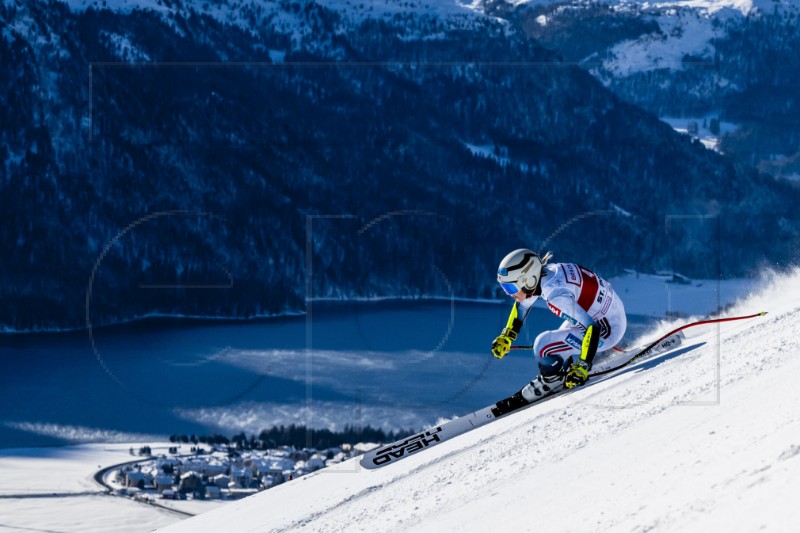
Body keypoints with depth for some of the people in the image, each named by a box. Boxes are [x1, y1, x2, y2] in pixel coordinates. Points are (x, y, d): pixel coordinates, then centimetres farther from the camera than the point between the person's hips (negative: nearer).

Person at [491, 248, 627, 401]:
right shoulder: (540, 275, -8)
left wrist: (582, 367, -36)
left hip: (607, 330, -9)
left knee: (544, 346, -16)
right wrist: (506, 337, 12)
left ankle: (552, 379, 8)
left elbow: (592, 328, -35)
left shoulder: (557, 295, -33)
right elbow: (522, 305, 14)